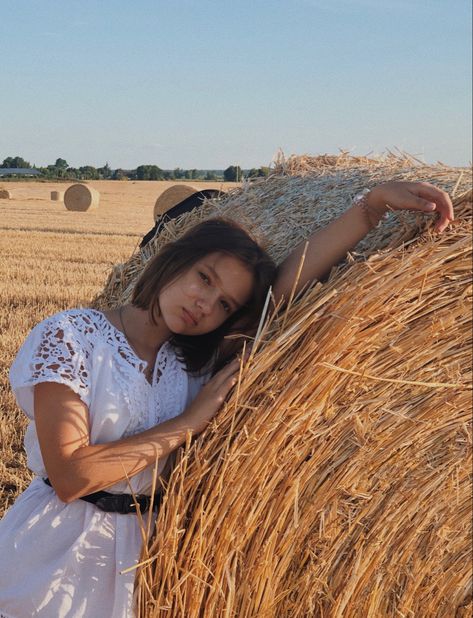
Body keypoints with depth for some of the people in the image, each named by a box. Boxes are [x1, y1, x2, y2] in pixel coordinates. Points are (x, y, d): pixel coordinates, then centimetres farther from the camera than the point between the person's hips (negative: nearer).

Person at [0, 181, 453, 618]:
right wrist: (189, 423, -19)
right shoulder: (71, 335, -14)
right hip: (52, 563, -4)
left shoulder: (198, 363, -1)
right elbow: (69, 477, -23)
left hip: (139, 556, 5)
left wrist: (376, 201, -12)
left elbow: (290, 279, -7)